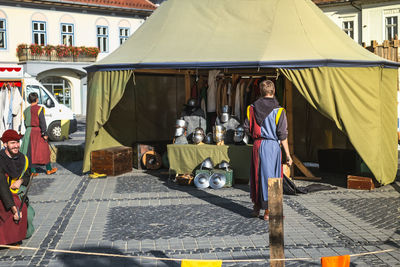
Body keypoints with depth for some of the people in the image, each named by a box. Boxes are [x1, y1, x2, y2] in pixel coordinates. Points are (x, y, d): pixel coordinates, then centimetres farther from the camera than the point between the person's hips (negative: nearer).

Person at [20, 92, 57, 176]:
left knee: (32, 151, 7)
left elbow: (25, 123, 15)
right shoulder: (39, 109, -10)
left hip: (29, 132, 6)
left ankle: (33, 171, 6)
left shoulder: (26, 110, 10)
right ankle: (49, 169, 12)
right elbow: (42, 122, -15)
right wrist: (44, 133, -14)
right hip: (38, 132, -6)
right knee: (44, 151, 5)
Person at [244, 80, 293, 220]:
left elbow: (247, 128, 4)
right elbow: (282, 135, -10)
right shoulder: (278, 110, -9)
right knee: (270, 177, 4)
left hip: (257, 145, 4)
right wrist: (288, 155, -5)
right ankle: (267, 211, 8)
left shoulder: (253, 108, 1)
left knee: (257, 175, 16)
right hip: (272, 145, -4)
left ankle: (256, 207, 26)